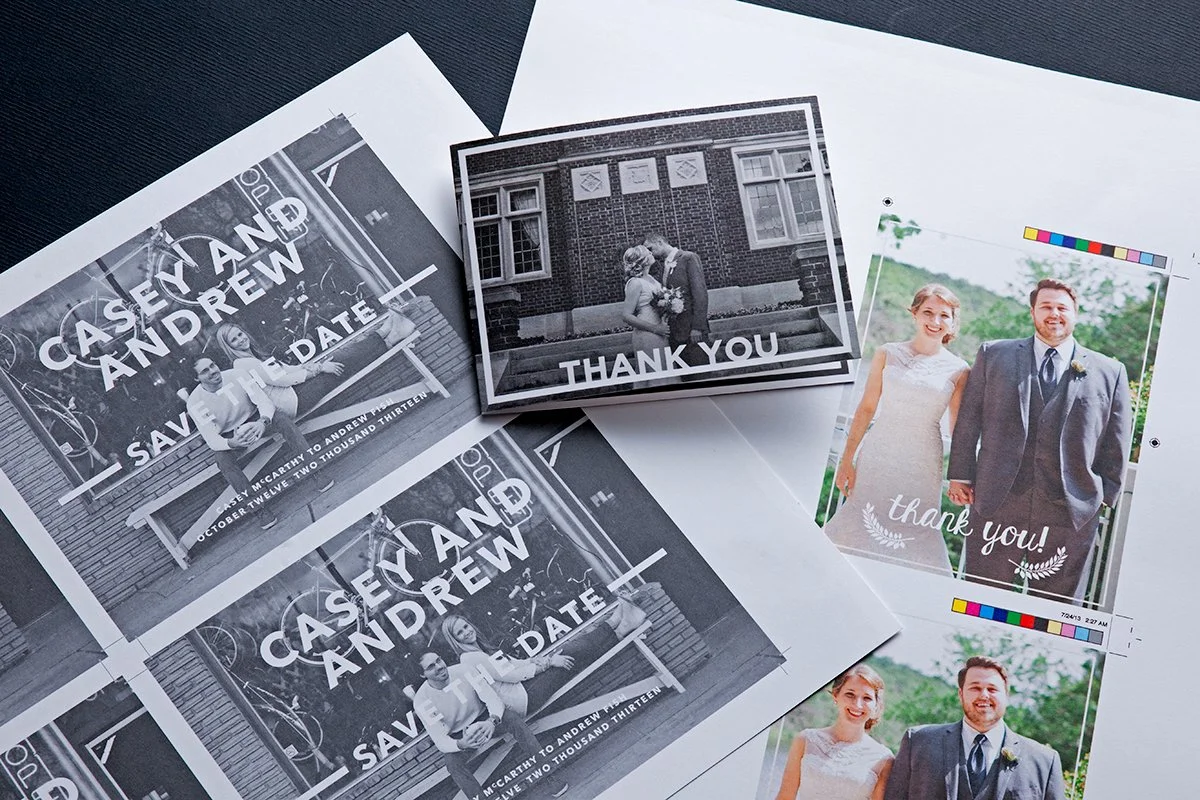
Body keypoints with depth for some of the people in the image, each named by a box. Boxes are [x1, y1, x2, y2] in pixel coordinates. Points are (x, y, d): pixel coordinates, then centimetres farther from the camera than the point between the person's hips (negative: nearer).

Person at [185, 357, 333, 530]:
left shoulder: (237, 376, -17)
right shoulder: (195, 403, -19)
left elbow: (264, 401, -20)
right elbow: (211, 440, -21)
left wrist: (263, 421, -43)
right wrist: (231, 443, -44)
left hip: (254, 420, 1)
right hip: (227, 436, -1)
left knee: (283, 420, -28)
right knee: (222, 460, -33)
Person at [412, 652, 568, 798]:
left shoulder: (462, 670, -17)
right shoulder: (421, 701, -20)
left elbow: (493, 698, -18)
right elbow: (440, 741, -21)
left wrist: (492, 721, -40)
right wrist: (461, 744, -43)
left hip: (483, 718, 1)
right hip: (457, 736, -1)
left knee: (513, 718, -27)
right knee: (452, 762, -33)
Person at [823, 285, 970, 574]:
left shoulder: (958, 370, 2)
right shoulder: (887, 354, 2)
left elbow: (959, 429, 7)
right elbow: (866, 409, 3)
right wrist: (846, 460, 2)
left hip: (922, 468, 0)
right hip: (877, 459, 1)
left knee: (917, 540, 2)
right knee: (859, 529, 3)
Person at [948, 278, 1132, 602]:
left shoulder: (1109, 372, 10)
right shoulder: (994, 355, 10)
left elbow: (1116, 442, 10)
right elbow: (968, 420, 9)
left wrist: (1105, 496, 5)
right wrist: (961, 476, 4)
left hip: (1071, 511, 0)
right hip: (997, 502, 0)